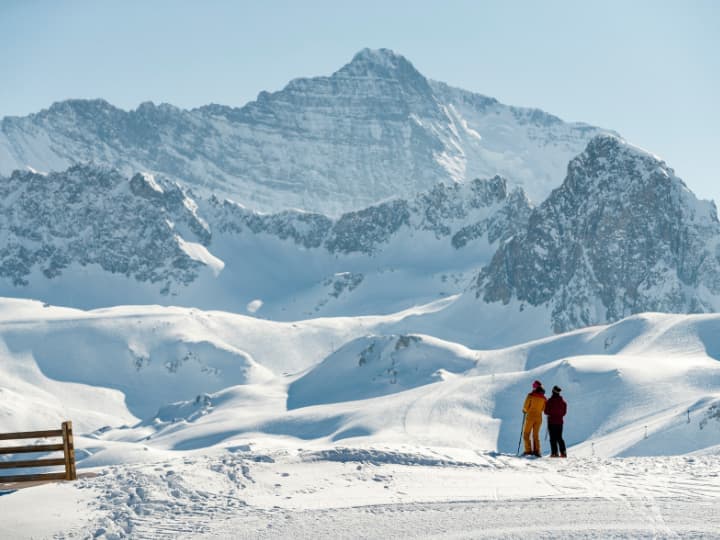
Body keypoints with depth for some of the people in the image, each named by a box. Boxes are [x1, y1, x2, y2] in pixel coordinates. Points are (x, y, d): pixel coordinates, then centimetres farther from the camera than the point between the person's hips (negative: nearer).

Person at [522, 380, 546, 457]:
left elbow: (525, 407, -8)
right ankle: (536, 451, 2)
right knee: (536, 435, 14)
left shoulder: (531, 395, -10)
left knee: (526, 434, 5)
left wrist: (525, 410, 14)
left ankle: (528, 450, -6)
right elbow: (543, 408, 9)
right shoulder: (543, 398, 1)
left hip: (530, 416, -4)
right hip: (539, 417, 4)